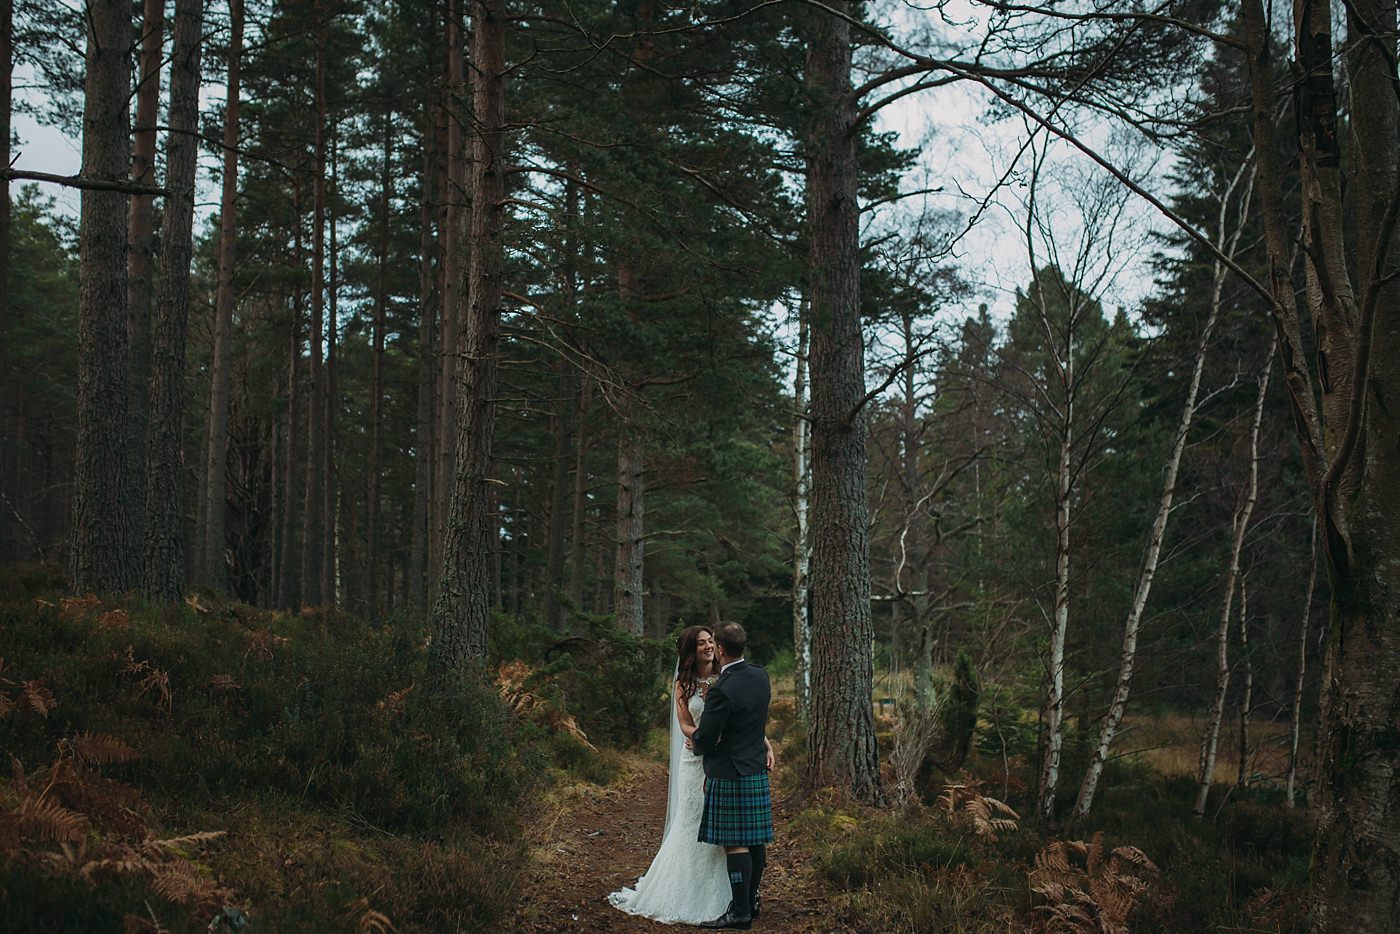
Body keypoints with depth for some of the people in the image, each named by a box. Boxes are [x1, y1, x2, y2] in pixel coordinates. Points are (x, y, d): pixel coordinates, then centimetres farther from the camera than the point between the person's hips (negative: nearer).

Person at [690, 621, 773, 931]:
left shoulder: (721, 690, -22)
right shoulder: (761, 676, 4)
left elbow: (705, 741, -15)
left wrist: (696, 742, 6)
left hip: (730, 775, -8)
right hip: (757, 770, 8)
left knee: (735, 844, -2)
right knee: (756, 840, 14)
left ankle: (740, 912, 3)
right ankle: (750, 901, 25)